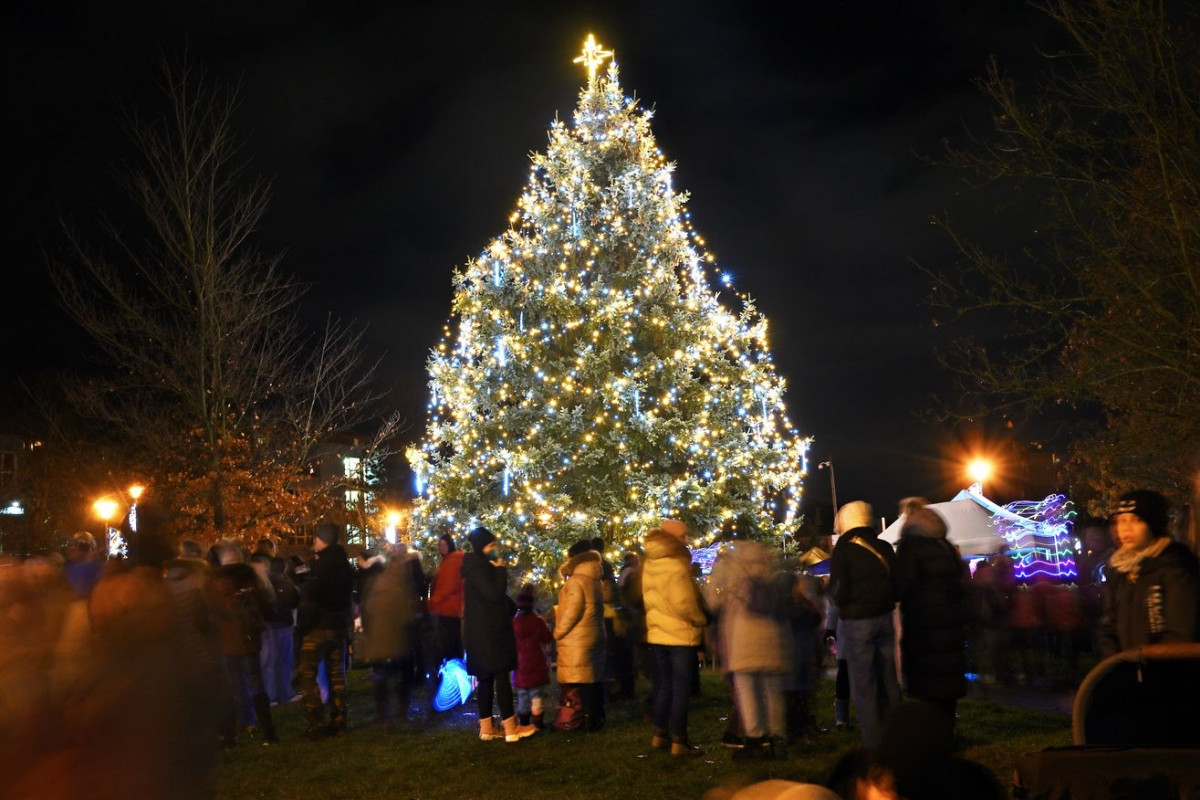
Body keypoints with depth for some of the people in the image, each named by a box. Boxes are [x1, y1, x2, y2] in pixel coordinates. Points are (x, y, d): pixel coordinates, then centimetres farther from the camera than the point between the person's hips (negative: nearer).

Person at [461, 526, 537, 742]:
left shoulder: (482, 567, 18)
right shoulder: (477, 568, -15)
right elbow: (495, 594, -23)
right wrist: (501, 570, -13)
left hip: (486, 630, 10)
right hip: (488, 631, -10)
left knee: (486, 678, 9)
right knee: (501, 676, -9)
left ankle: (487, 727, 11)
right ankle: (510, 727, -8)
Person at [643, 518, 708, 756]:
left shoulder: (650, 563, 7)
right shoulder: (676, 564, -18)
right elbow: (683, 602, -22)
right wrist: (701, 620, -8)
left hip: (658, 632, 7)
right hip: (680, 634, -7)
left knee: (665, 684, 17)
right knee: (681, 687, -1)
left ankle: (660, 735, 21)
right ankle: (679, 741, 1)